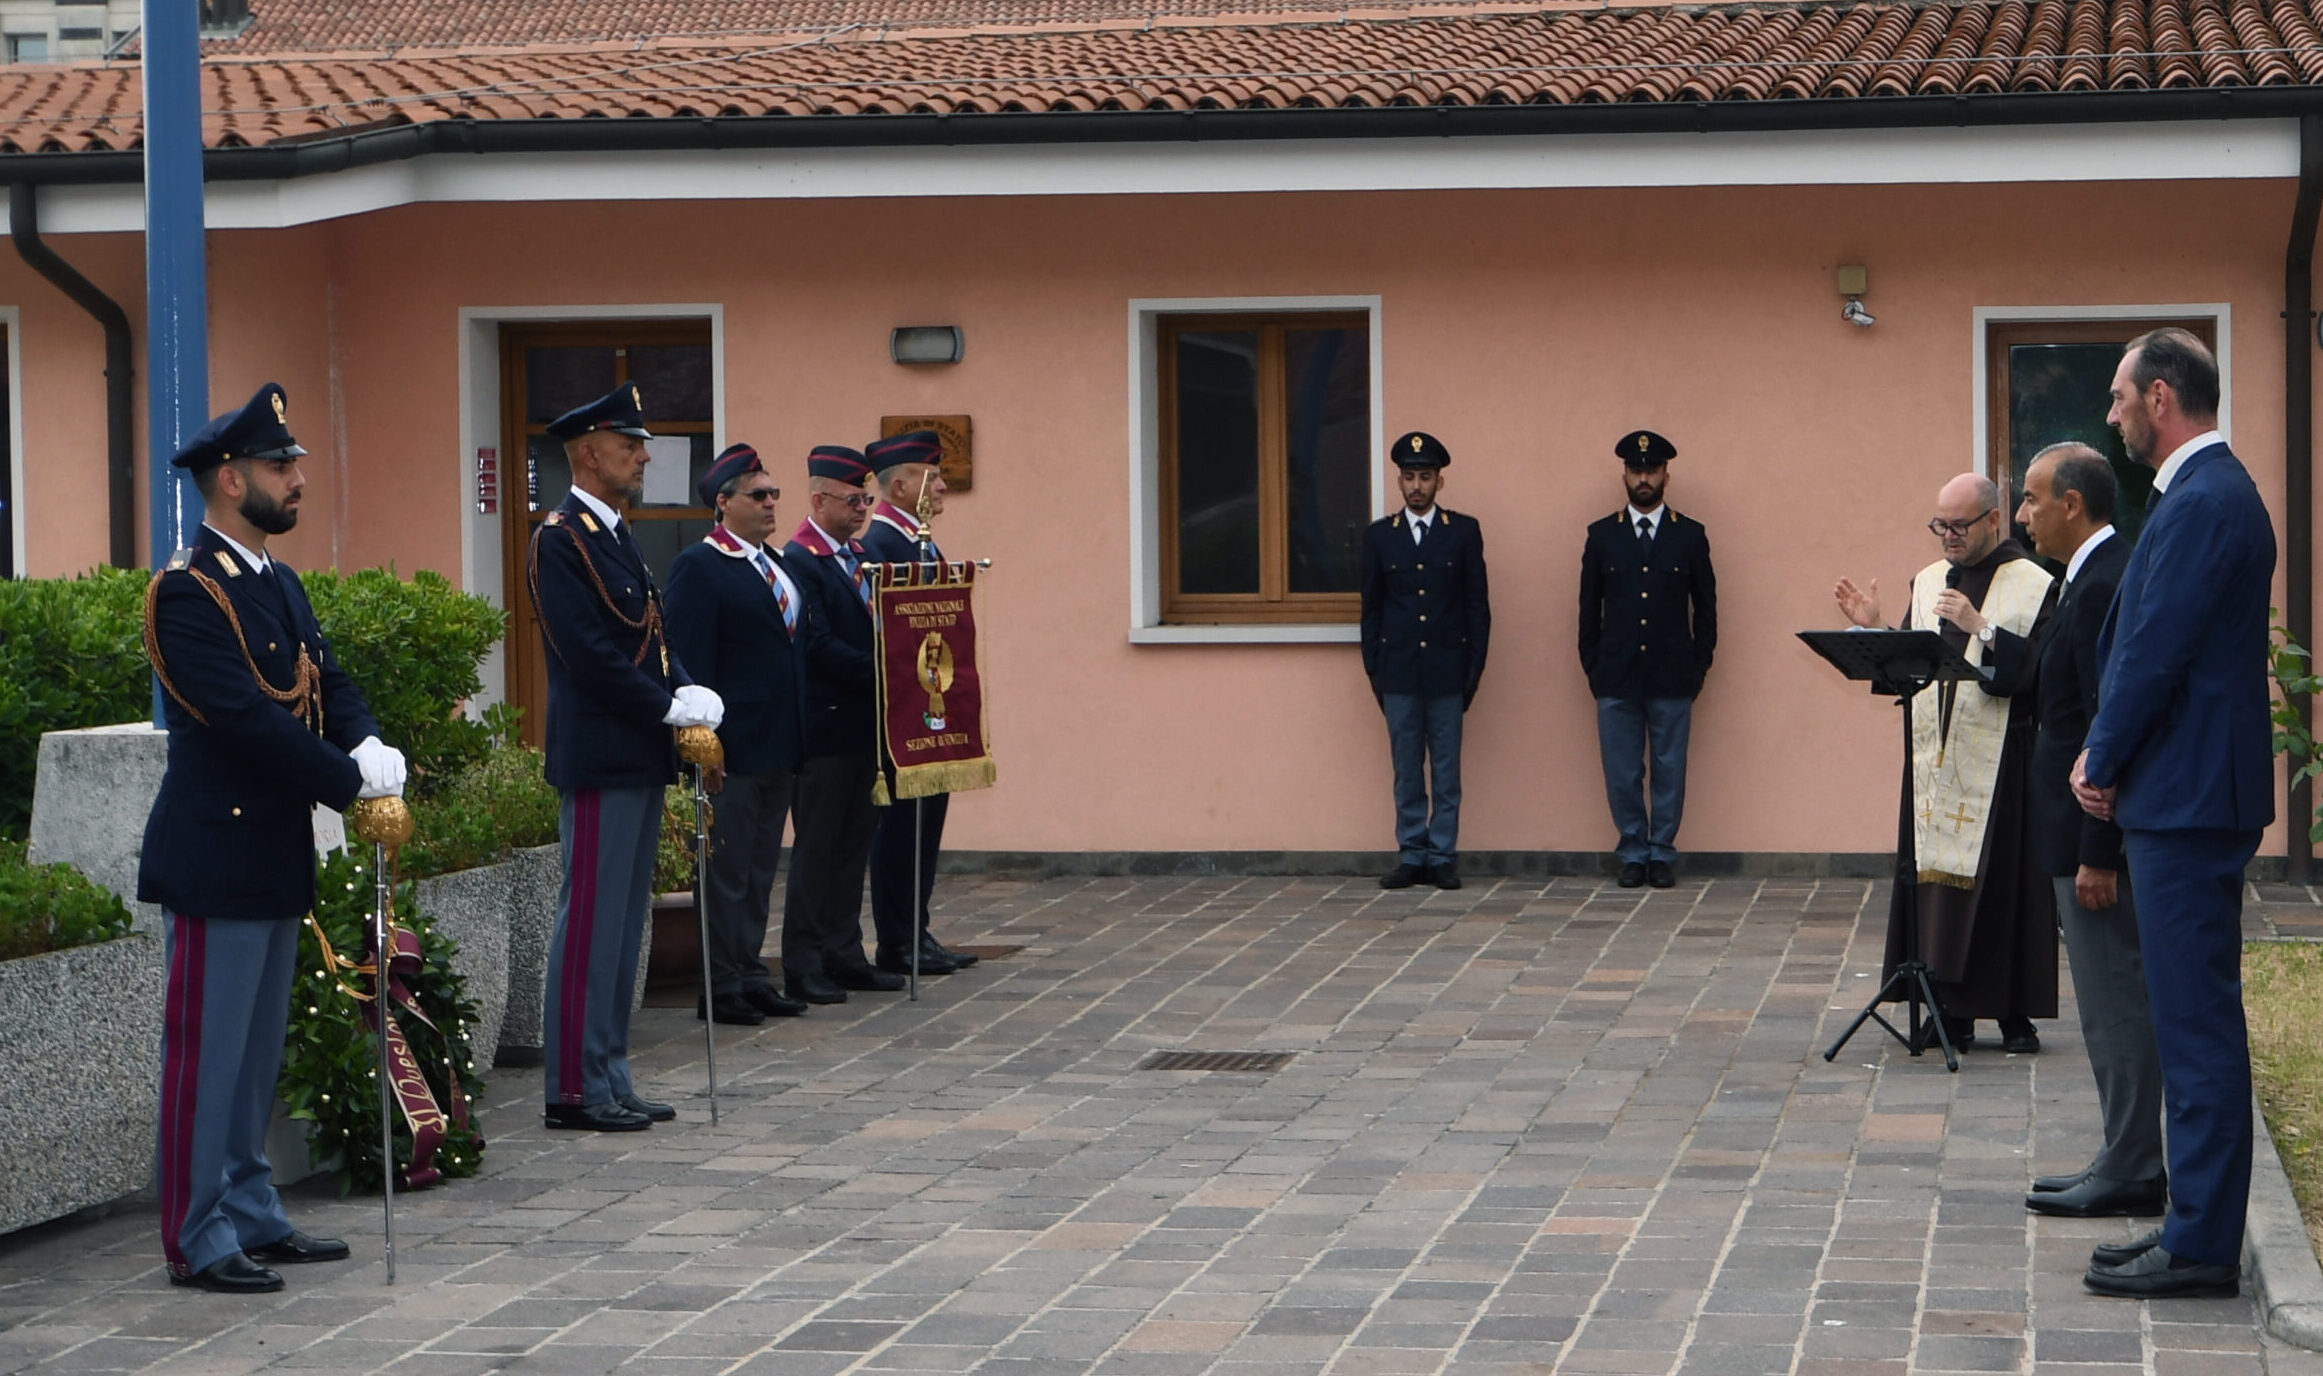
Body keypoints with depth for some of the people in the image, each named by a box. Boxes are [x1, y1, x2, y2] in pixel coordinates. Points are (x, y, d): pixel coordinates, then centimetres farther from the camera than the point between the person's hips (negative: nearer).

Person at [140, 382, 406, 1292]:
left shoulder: (279, 585, 14)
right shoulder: (186, 592, -16)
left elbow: (329, 686, 12)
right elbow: (248, 718, -23)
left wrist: (370, 749, -9)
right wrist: (355, 785, -20)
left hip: (275, 857, 9)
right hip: (217, 857, -9)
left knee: (256, 1049, 15)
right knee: (207, 1048, -3)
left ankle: (252, 1218, 24)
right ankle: (200, 1242, 3)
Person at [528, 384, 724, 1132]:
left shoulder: (616, 536, 17)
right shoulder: (561, 539, -13)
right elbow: (590, 653, -20)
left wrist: (686, 691, 0)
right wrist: (670, 706, -16)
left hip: (639, 759, 10)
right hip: (599, 759, -10)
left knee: (623, 922, 12)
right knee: (590, 919, -6)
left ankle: (609, 1079, 18)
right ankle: (573, 1089, -1)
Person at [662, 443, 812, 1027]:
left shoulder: (777, 566, 16)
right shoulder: (699, 567, -10)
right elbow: (690, 663, -14)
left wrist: (798, 738, 16)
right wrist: (704, 743, -20)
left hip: (778, 746, 9)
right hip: (734, 747, -9)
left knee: (760, 868, 14)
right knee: (727, 867, -2)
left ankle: (751, 977, 22)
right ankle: (721, 987, 3)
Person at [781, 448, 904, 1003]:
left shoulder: (860, 556, 15)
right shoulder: (799, 561, -12)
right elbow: (819, 645, -19)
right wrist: (881, 674, -19)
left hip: (862, 727, 8)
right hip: (825, 727, -8)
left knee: (854, 844, 12)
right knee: (816, 847, -3)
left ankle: (844, 955, 18)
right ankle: (803, 965, 1)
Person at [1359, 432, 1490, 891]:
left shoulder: (1464, 531, 4)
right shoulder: (1379, 535, 7)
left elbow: (1478, 603, 4)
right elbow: (1371, 607, 9)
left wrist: (1475, 667, -1)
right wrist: (1373, 669, 3)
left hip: (1446, 668, -1)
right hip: (1399, 670, 1)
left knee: (1446, 770, 1)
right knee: (1406, 770, 4)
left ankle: (1443, 857, 6)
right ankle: (1412, 856, 10)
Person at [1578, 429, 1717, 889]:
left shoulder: (1690, 536, 6)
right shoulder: (1602, 535, 7)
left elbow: (1706, 607, 8)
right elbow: (1589, 608, 9)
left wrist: (1698, 666, 2)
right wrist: (1593, 668, 3)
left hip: (1672, 678, 0)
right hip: (1617, 678, 1)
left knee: (1669, 771, 2)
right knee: (1622, 773, 1)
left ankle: (1662, 853, 11)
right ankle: (1633, 854, 11)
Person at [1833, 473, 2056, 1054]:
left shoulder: (2034, 586, -4)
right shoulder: (1928, 582, 15)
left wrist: (1981, 626, -20)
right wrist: (1872, 628, 0)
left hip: (2000, 762, -5)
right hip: (1934, 760, 5)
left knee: (2002, 883, -3)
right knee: (1937, 881, 3)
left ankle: (2015, 1012, 4)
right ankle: (1951, 1011, 8)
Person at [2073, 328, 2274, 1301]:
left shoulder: (2204, 503, -17)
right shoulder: (2205, 492, 16)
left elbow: (2155, 652, -19)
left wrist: (2102, 763, -8)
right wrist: (2109, 760, 10)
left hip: (2187, 801, -11)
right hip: (2185, 794, 11)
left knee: (2196, 1019, -7)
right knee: (2195, 1014, 14)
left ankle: (2201, 1246, -4)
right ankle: (2200, 1223, 20)